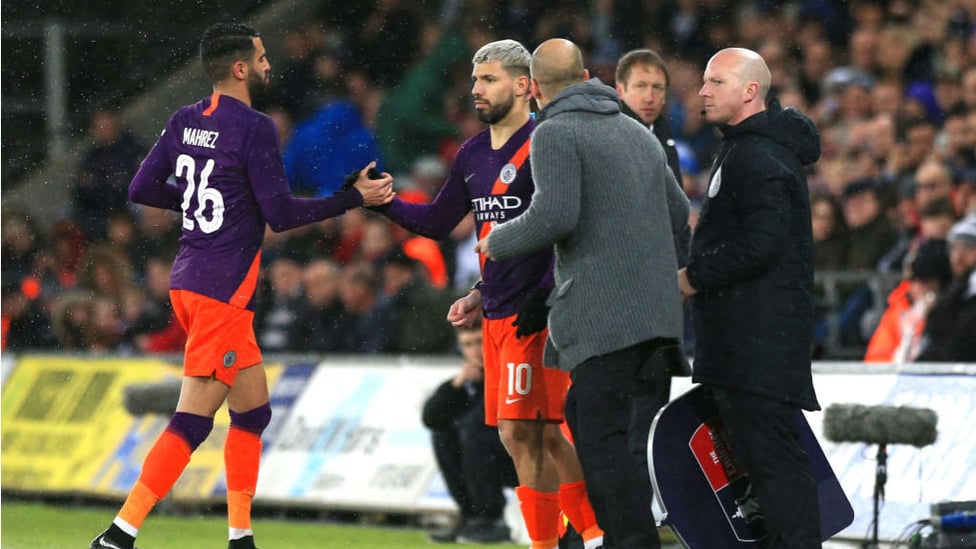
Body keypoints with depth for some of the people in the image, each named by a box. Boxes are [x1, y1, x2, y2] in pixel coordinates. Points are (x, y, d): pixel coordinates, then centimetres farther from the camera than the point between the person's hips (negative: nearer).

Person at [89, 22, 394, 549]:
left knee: (254, 410, 16)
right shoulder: (254, 128, -13)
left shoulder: (184, 121, 9)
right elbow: (280, 213, -14)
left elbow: (141, 189, 13)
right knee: (192, 421, -9)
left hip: (188, 282, 9)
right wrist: (354, 198, -6)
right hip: (223, 289, -9)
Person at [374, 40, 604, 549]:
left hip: (534, 315, -8)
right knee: (543, 435, 9)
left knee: (521, 433, -11)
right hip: (499, 313, 8)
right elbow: (438, 221, 22)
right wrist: (386, 203, 7)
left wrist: (543, 297, -18)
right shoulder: (473, 154, 15)